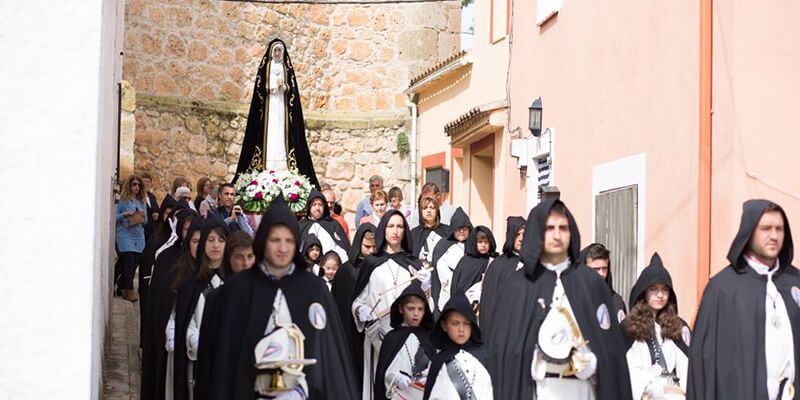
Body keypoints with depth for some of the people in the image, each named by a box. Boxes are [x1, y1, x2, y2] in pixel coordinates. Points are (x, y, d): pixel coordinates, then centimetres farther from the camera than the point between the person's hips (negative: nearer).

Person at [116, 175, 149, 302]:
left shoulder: (142, 201, 13)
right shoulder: (123, 200, -1)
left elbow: (145, 221, 18)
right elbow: (115, 217, -2)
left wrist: (143, 216, -4)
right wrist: (125, 214, -17)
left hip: (139, 236, 5)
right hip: (125, 235, -5)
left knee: (135, 264, 4)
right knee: (129, 262, -11)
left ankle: (124, 288, 15)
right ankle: (129, 291, -7)